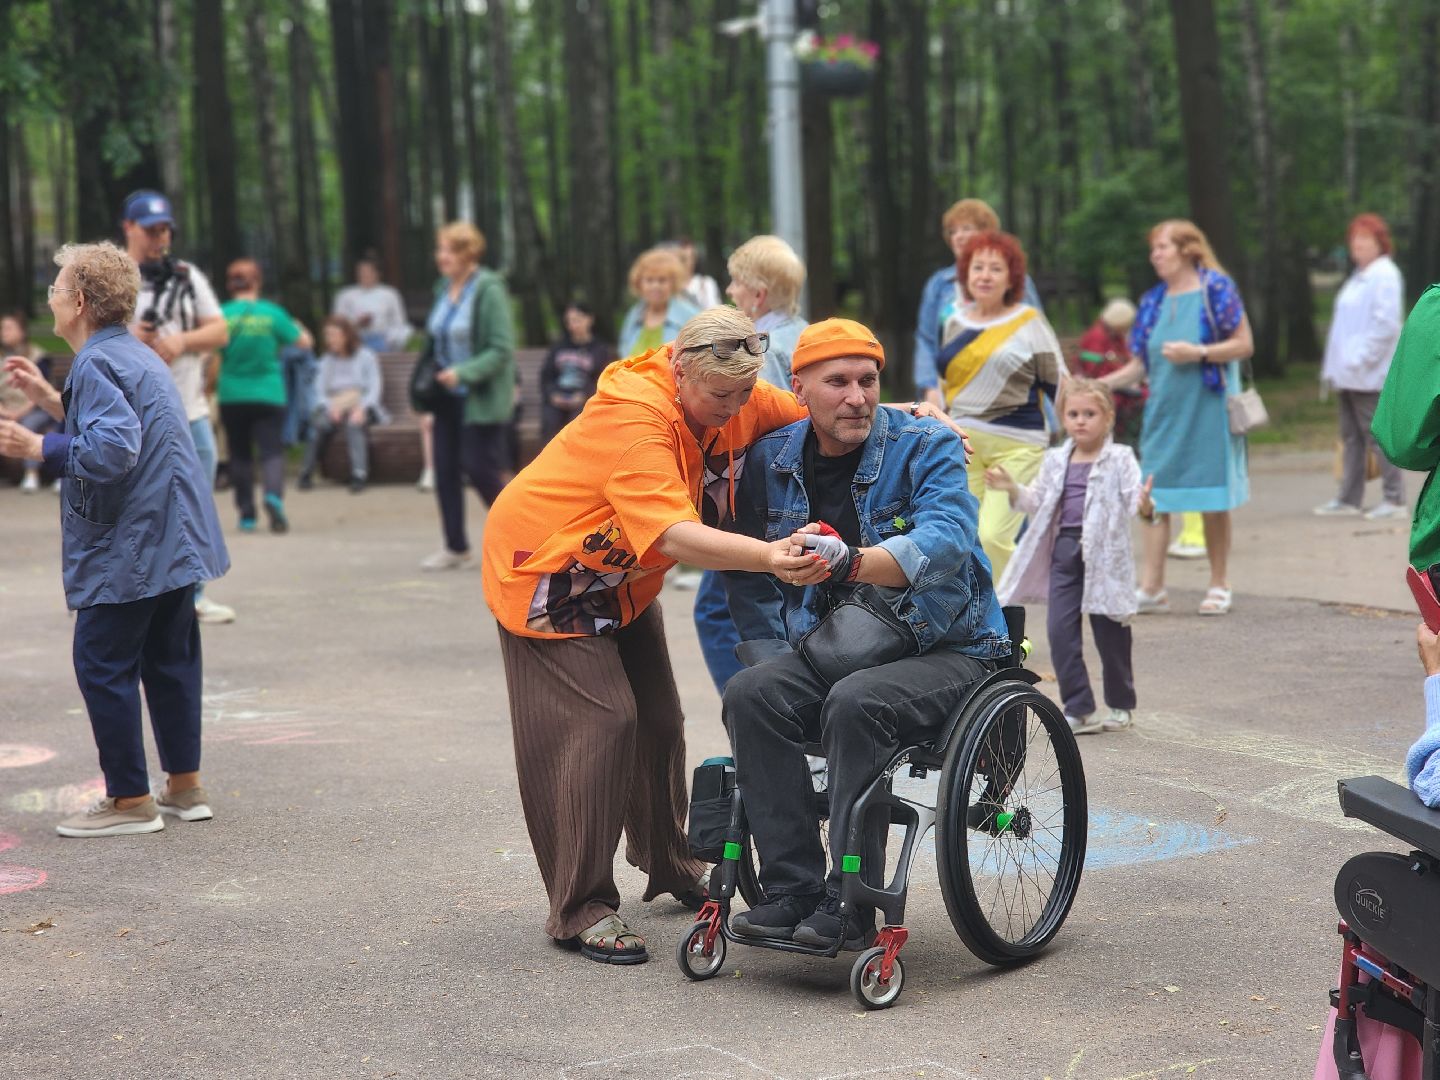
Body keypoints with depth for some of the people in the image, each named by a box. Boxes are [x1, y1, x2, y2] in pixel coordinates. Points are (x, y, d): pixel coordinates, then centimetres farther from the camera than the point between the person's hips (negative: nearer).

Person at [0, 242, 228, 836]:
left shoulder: (96, 364, -16)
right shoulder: (135, 354, 16)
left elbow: (111, 451, -28)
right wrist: (50, 399, 21)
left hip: (129, 548, -10)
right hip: (174, 538, 10)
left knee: (104, 665, -1)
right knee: (169, 659, 15)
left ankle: (129, 800, 3)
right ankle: (185, 786, 21)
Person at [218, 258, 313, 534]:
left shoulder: (223, 315, -4)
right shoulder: (272, 313, -4)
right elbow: (305, 342, 4)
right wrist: (299, 328, 24)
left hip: (232, 395, 1)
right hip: (268, 394, -1)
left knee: (240, 453, 12)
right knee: (272, 449, -1)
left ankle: (247, 513, 13)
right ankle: (274, 495, -28)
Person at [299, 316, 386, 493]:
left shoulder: (366, 357, 10)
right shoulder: (327, 361, 18)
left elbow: (374, 389, 1)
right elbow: (319, 391, 9)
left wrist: (361, 409, -17)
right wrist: (330, 408, -12)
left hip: (361, 407, -2)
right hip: (334, 407, 2)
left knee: (353, 425, -38)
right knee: (319, 424, -33)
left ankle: (359, 476, -46)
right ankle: (306, 474, -33)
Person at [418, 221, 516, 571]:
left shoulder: (488, 290, -14)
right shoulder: (444, 288, 8)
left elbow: (502, 349, -17)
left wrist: (463, 372, -26)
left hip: (482, 398, -7)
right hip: (449, 397, 7)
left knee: (479, 467, -6)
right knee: (445, 468, 5)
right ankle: (456, 547, 15)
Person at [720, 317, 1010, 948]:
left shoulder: (926, 449, -9)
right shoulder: (771, 461, 5)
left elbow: (945, 542, -28)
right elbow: (748, 576, 11)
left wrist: (850, 562, -45)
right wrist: (775, 657, -4)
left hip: (946, 650, -4)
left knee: (855, 703, -34)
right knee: (750, 694, -24)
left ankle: (849, 903, -25)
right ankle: (791, 890, -19)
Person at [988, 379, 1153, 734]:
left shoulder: (1119, 459, -4)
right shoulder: (1056, 461, 11)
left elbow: (1133, 498, -13)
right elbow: (1039, 502, 18)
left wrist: (1144, 505, -35)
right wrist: (1014, 489, 2)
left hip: (1105, 553, -4)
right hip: (1065, 549, 4)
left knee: (1109, 632, 6)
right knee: (1060, 630, -3)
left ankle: (1121, 705, 25)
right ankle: (1078, 709, 4)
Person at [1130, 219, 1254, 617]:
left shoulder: (1216, 289, -4)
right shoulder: (1154, 301, 12)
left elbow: (1245, 344, -6)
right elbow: (1143, 363, 15)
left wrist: (1199, 352, -19)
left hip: (1208, 409, -5)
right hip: (1164, 410, 5)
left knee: (1213, 501, 3)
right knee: (1154, 496, -2)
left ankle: (1219, 585, 14)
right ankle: (1151, 587, 1)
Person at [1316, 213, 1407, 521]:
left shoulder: (1385, 276, -11)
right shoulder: (1360, 276, 18)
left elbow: (1386, 324, -19)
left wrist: (1360, 360, -21)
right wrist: (1336, 366, 16)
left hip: (1368, 375, -9)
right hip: (1349, 375, 9)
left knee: (1377, 435, -6)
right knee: (1351, 437, 11)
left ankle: (1394, 500, -2)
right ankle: (1348, 499, 16)